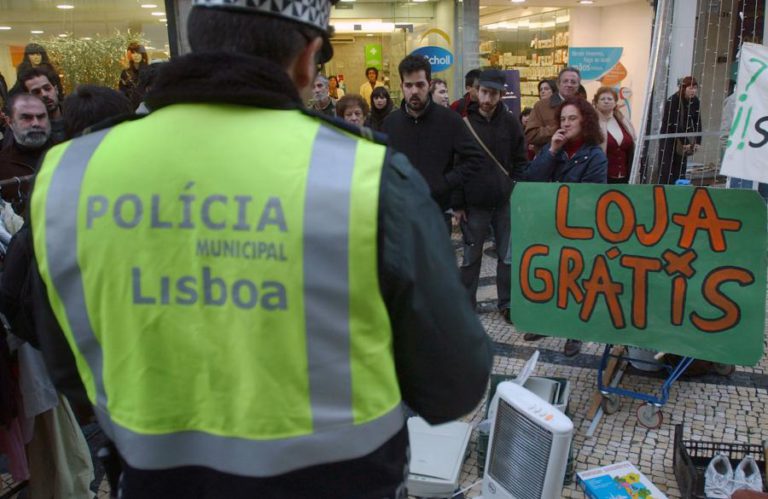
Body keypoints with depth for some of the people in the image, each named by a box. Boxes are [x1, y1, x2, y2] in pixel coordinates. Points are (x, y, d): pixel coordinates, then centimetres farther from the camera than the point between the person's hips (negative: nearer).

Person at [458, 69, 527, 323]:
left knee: (507, 256, 9)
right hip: (474, 204, -2)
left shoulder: (510, 123, 2)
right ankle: (466, 305, 20)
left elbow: (520, 162, 6)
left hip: (506, 202, 2)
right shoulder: (463, 123, -4)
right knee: (471, 257, 8)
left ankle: (507, 303, 22)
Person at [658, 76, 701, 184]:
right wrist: (685, 142, -21)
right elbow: (675, 124, -19)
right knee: (666, 171, -8)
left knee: (680, 170, 3)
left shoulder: (695, 101, 2)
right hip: (669, 138, -5)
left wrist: (698, 141, -8)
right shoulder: (672, 101, -16)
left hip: (683, 140, 5)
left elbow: (697, 122, 2)